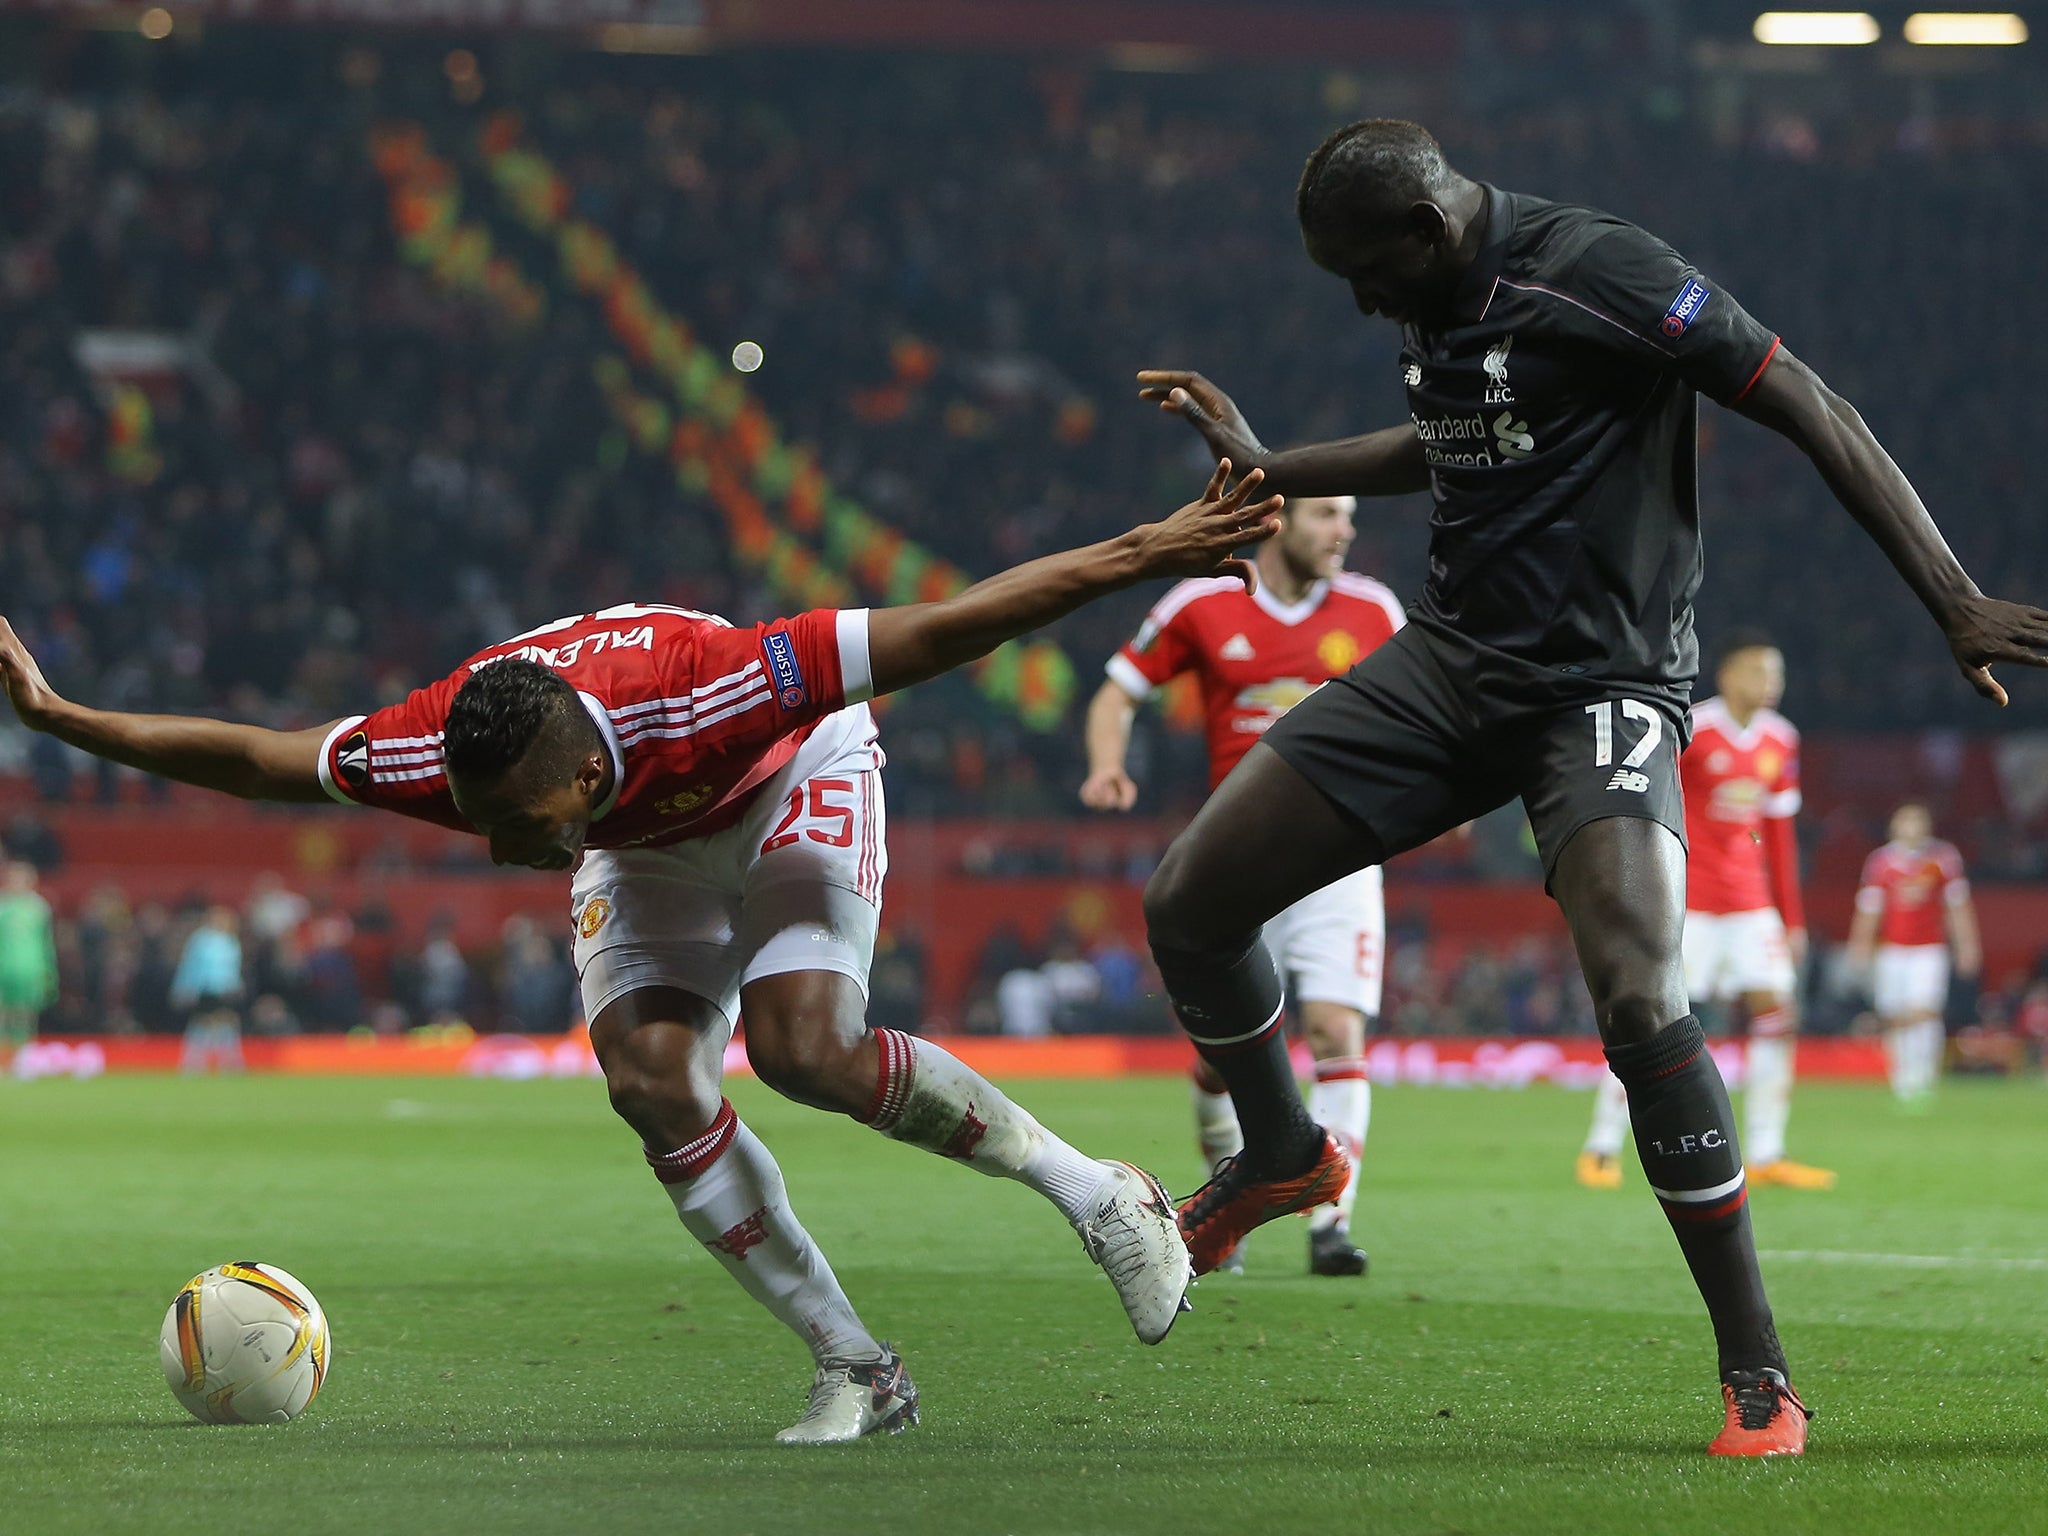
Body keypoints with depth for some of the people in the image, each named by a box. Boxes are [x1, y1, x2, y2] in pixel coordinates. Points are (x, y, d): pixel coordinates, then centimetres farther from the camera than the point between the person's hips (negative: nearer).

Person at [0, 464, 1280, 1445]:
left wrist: (1146, 555, -39)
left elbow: (940, 631, -40)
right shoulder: (440, 748, -32)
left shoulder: (696, 690, -45)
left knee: (805, 1048, -28)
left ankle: (1096, 1194, -9)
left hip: (797, 784, -5)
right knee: (651, 1078, -19)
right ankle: (858, 1372, -8)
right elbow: (256, 760, -14)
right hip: (647, 850, 5)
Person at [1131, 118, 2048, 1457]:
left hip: (1600, 689, -8)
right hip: (1448, 659, 8)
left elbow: (1811, 413, -17)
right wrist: (1266, 467, 32)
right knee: (1188, 904, 3)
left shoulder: (1599, 277, -17)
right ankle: (1284, 1158, 34)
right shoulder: (1438, 304, 9)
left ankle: (1760, 1382, -16)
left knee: (1640, 1003, -27)